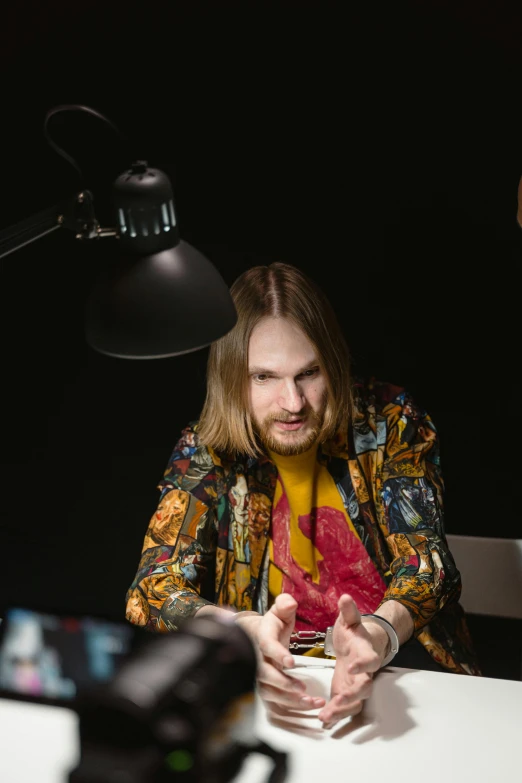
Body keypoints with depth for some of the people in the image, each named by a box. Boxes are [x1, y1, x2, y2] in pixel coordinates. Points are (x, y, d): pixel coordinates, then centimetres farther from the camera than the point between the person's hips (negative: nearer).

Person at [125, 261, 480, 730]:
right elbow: (150, 593, -13)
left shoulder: (389, 422, -4)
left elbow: (425, 559, -10)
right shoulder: (205, 453, -4)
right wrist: (245, 631, -36)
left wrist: (378, 635, -35)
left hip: (401, 668, -2)